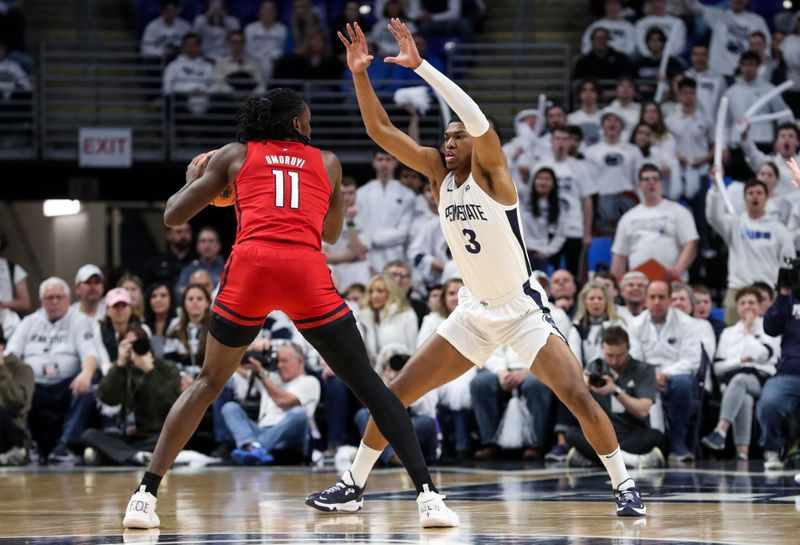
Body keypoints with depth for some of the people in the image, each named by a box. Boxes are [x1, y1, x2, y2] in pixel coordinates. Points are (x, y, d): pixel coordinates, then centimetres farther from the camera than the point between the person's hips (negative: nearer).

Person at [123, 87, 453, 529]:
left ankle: (145, 494, 9)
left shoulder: (235, 155, 21)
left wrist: (194, 178, 41)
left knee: (209, 382, 20)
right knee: (369, 386, 9)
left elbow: (173, 216, 22)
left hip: (249, 266, 1)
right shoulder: (327, 163, 24)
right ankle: (427, 494, -2)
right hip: (308, 272, -1)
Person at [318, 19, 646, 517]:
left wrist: (420, 66, -36)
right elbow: (380, 129, -3)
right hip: (474, 313, 6)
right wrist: (359, 73, -15)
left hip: (523, 309, -6)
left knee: (578, 396, -18)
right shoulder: (440, 174, 1)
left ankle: (625, 485, -5)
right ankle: (353, 483, 13)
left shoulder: (491, 172, -14)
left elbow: (477, 118, -33)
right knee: (397, 393, 1)